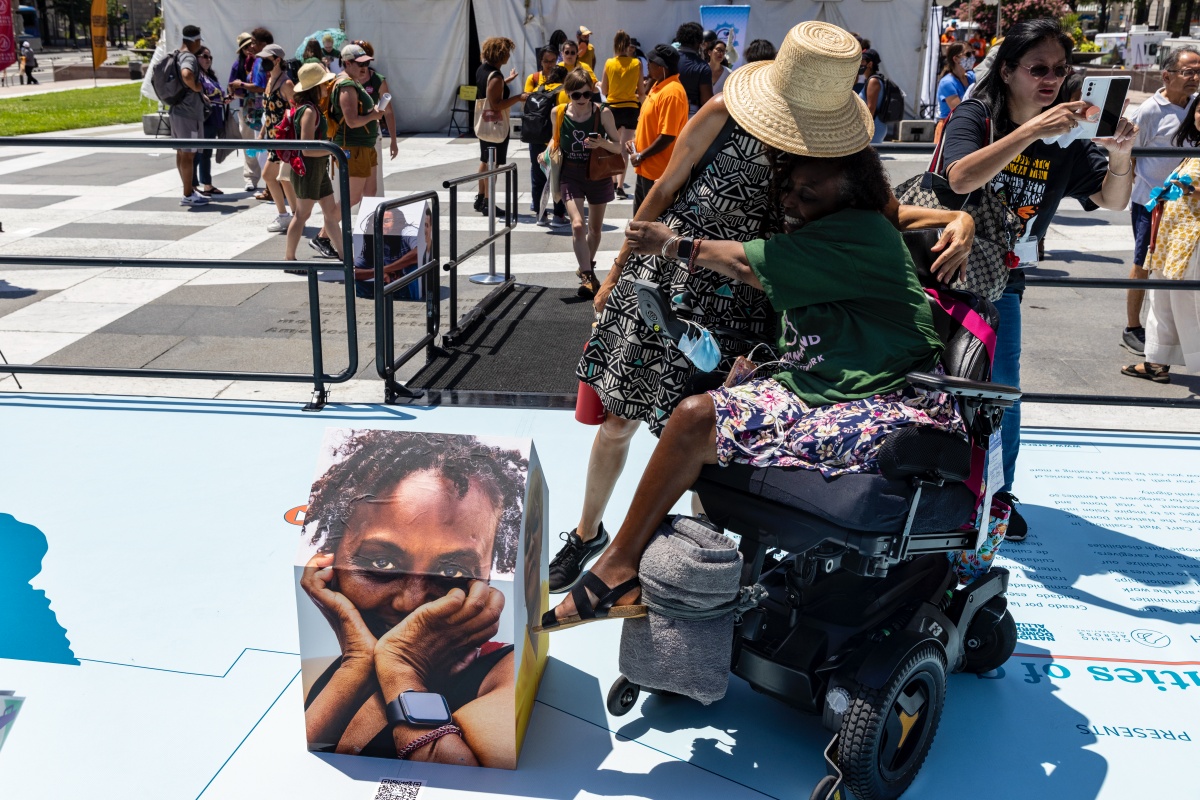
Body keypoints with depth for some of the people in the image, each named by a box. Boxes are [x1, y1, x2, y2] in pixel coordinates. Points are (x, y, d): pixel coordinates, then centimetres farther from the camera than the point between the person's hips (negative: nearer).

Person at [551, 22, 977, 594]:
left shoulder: (838, 154, -7)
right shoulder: (723, 117, -12)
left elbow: (888, 213, 0)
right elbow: (665, 190, -3)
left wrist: (956, 219, -21)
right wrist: (616, 273, 4)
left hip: (732, 311, 0)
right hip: (660, 284, 0)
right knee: (617, 421, 10)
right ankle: (588, 532, 34)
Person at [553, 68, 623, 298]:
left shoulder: (603, 113, -14)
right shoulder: (558, 113, -7)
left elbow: (618, 147, -10)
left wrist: (602, 143, -29)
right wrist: (551, 150, -6)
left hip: (598, 174, 0)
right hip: (571, 175, 0)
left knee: (595, 227, 15)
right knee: (577, 225, -17)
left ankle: (587, 266, 39)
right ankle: (587, 276, -10)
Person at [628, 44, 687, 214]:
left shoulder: (671, 92, -21)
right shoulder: (659, 86, 10)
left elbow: (668, 136, -25)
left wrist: (641, 156, -17)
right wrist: (637, 142, 7)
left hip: (660, 170, -10)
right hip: (647, 168, 10)